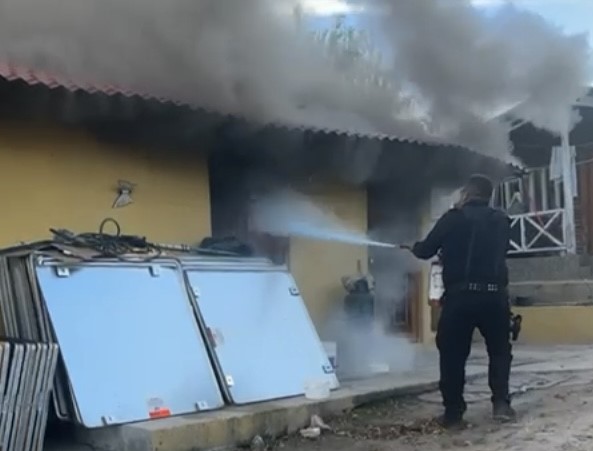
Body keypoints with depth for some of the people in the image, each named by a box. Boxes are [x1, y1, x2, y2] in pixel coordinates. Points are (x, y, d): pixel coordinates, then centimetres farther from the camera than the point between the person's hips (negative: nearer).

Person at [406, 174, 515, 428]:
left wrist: (414, 247, 29)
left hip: (461, 295, -3)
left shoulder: (454, 218, 1)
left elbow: (426, 251, 4)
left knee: (453, 354, 7)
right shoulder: (501, 221, 12)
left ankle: (453, 412, 8)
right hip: (495, 295, 3)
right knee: (499, 351, 18)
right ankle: (501, 403, 5)